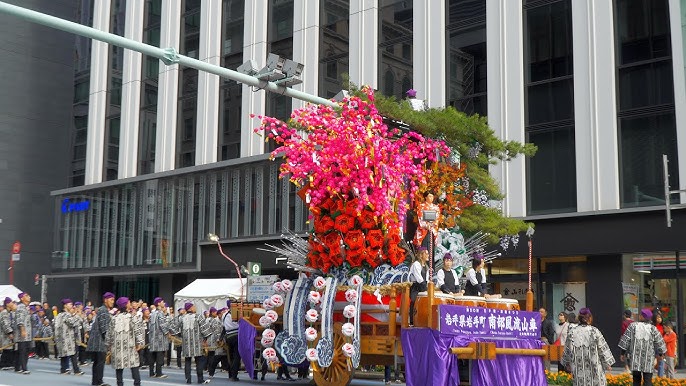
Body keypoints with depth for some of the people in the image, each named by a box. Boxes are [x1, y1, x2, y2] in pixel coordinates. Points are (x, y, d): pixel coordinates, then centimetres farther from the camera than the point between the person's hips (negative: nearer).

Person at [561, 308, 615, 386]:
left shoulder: (572, 332, -3)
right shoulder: (594, 331, -10)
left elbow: (567, 350, 4)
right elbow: (603, 349, -4)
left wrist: (567, 363, 20)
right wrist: (607, 363, 8)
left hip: (579, 369, 2)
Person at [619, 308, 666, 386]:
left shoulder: (632, 326, -1)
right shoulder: (652, 328, -2)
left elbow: (625, 340, -2)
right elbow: (659, 343, 4)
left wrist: (623, 353, 6)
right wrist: (660, 353, 21)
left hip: (635, 357, 1)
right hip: (648, 359, -1)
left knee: (636, 379, 13)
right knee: (648, 380, 1)